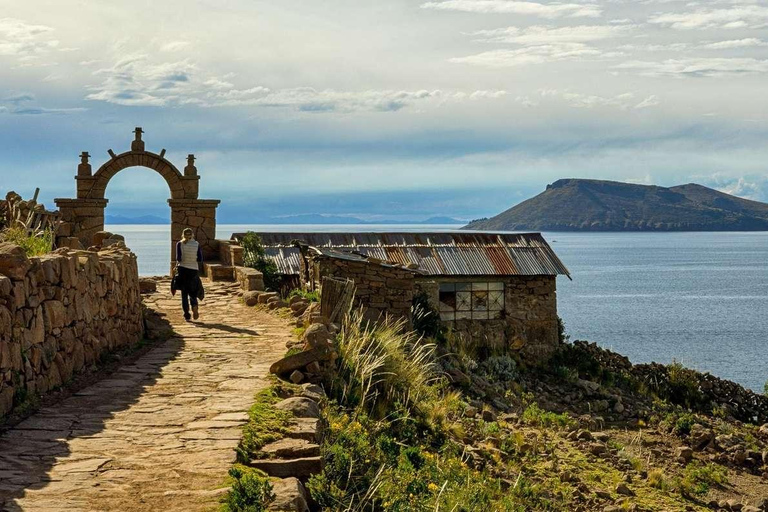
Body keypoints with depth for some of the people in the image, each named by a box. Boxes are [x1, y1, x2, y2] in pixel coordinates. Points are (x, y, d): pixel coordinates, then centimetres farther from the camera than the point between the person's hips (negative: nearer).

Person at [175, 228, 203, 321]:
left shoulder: (179, 244, -4)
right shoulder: (196, 244, 0)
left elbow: (178, 258, -13)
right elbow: (200, 259, -4)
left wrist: (177, 264, 8)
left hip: (182, 269, -1)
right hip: (193, 270, 1)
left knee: (184, 294, 8)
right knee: (192, 292, 14)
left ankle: (187, 315, 3)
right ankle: (194, 306, -15)